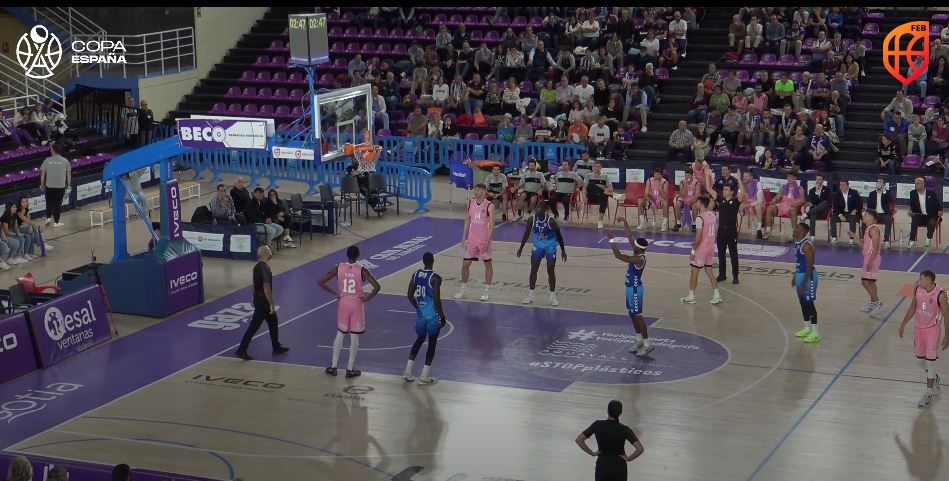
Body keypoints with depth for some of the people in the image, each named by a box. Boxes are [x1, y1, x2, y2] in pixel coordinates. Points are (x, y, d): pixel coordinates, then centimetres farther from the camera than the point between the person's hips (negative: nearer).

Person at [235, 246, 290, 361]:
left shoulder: (258, 267, 7)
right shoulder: (265, 269, -23)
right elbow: (266, 288, -24)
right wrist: (272, 305, -18)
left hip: (259, 299, 10)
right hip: (263, 301, -10)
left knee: (273, 322, 20)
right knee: (254, 326, -4)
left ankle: (276, 347, 30)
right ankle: (241, 350, 0)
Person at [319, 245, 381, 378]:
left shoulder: (338, 268, -6)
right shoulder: (361, 270, -12)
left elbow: (321, 282, -4)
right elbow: (377, 287, -20)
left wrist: (335, 293, 4)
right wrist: (367, 298, -6)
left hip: (343, 303, 2)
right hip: (357, 304, -2)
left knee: (340, 334, 17)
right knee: (354, 337, 6)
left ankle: (333, 367, 19)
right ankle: (350, 369, 11)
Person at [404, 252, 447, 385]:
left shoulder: (416, 275, 0)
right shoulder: (435, 278, -20)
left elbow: (410, 295, 7)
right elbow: (437, 300, -21)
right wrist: (442, 316, -9)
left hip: (420, 315, 6)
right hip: (433, 316, -6)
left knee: (420, 339, 23)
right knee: (432, 344, 8)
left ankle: (407, 372, 22)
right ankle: (424, 377, 10)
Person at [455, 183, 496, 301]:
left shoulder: (489, 206, -13)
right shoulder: (470, 203, 2)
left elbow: (491, 225, -14)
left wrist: (488, 241, -20)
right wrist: (464, 237, 9)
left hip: (484, 240, -4)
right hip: (472, 239, 4)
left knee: (488, 264, 7)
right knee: (465, 264, 4)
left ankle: (487, 290, 17)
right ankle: (463, 289, 18)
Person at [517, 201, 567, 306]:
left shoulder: (551, 221, -24)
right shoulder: (533, 219, -15)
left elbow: (559, 235, -12)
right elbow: (527, 233, -2)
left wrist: (563, 250, -7)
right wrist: (521, 248, 2)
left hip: (550, 246, -3)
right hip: (538, 245, 3)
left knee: (550, 271, -3)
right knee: (533, 269, 3)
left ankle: (553, 295, 7)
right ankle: (530, 294, 13)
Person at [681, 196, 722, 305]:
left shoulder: (700, 218, -20)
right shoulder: (712, 214, 5)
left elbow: (698, 238, -22)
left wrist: (693, 251, -13)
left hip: (701, 248, -7)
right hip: (711, 247, 7)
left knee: (694, 272, 5)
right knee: (709, 271, 15)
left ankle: (691, 297, 12)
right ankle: (716, 295, 11)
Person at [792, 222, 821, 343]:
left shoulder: (807, 245, -22)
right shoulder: (796, 243, 7)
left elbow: (810, 265, -23)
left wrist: (805, 283, -24)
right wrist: (795, 277, 22)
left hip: (808, 275, -10)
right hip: (799, 274, 10)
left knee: (809, 303, -5)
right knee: (802, 302, 16)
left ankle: (815, 333, 2)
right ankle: (807, 328, 29)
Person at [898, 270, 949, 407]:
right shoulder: (918, 290, -3)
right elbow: (912, 308, 11)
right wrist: (903, 323, 11)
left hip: (933, 329, -6)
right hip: (919, 328, 6)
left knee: (930, 360, -6)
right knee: (921, 358, 14)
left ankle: (929, 393, 3)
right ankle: (934, 378, 42)